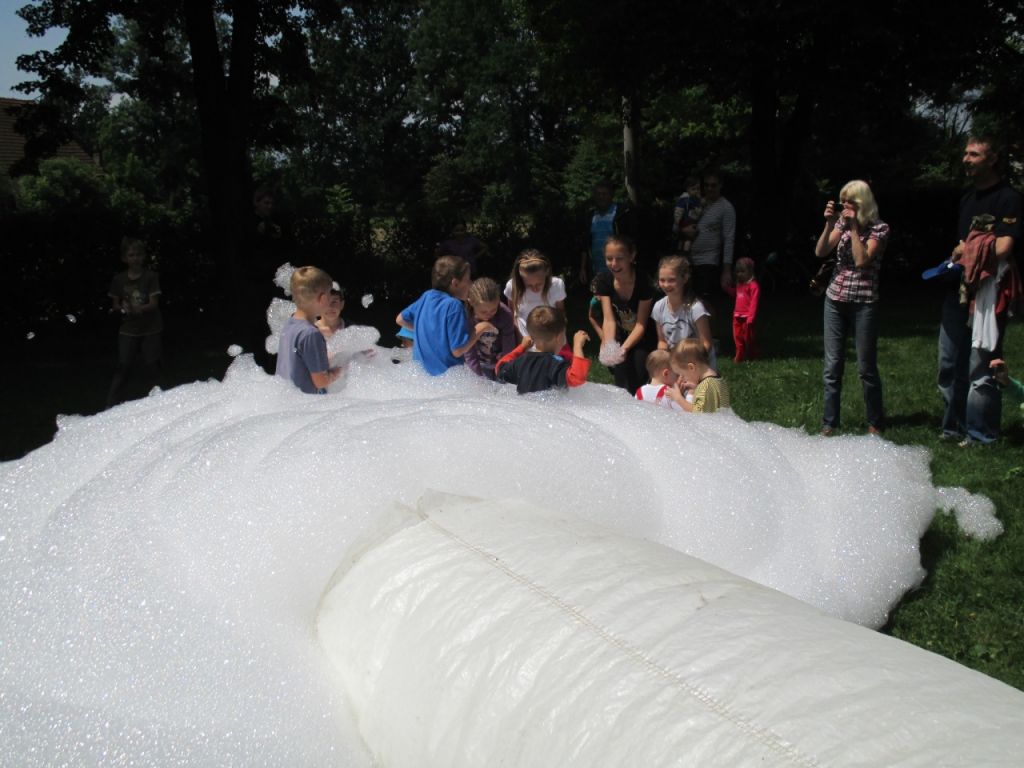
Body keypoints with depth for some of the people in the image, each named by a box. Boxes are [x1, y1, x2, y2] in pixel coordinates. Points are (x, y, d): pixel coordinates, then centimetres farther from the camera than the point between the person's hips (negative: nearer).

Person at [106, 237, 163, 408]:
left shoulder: (151, 277, -6)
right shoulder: (119, 280, 1)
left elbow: (154, 304, -12)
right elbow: (114, 305, 8)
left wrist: (138, 309, -31)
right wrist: (122, 308, -16)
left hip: (150, 329, -1)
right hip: (128, 330, 1)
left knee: (152, 365, 2)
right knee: (123, 366, -1)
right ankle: (111, 403, 0)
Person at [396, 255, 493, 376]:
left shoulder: (427, 296, 3)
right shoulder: (454, 305, -18)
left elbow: (400, 319, 17)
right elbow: (457, 350, -20)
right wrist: (480, 328, -10)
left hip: (421, 369, 8)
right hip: (444, 373, -8)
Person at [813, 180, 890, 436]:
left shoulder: (879, 228, -5)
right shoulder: (841, 221, 7)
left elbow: (862, 261, -17)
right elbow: (820, 252, -1)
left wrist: (854, 227, -14)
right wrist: (830, 224, -11)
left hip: (863, 304, -4)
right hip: (835, 300, 4)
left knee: (866, 367, 2)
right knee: (832, 365, 4)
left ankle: (875, 423, 17)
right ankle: (829, 423, 10)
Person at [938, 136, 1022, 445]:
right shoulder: (968, 199, 19)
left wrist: (967, 252, -6)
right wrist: (958, 254, 2)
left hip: (987, 294, -8)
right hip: (958, 292, 8)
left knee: (980, 368, -5)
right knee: (949, 365, 11)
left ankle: (981, 435, 4)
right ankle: (955, 426, 23)